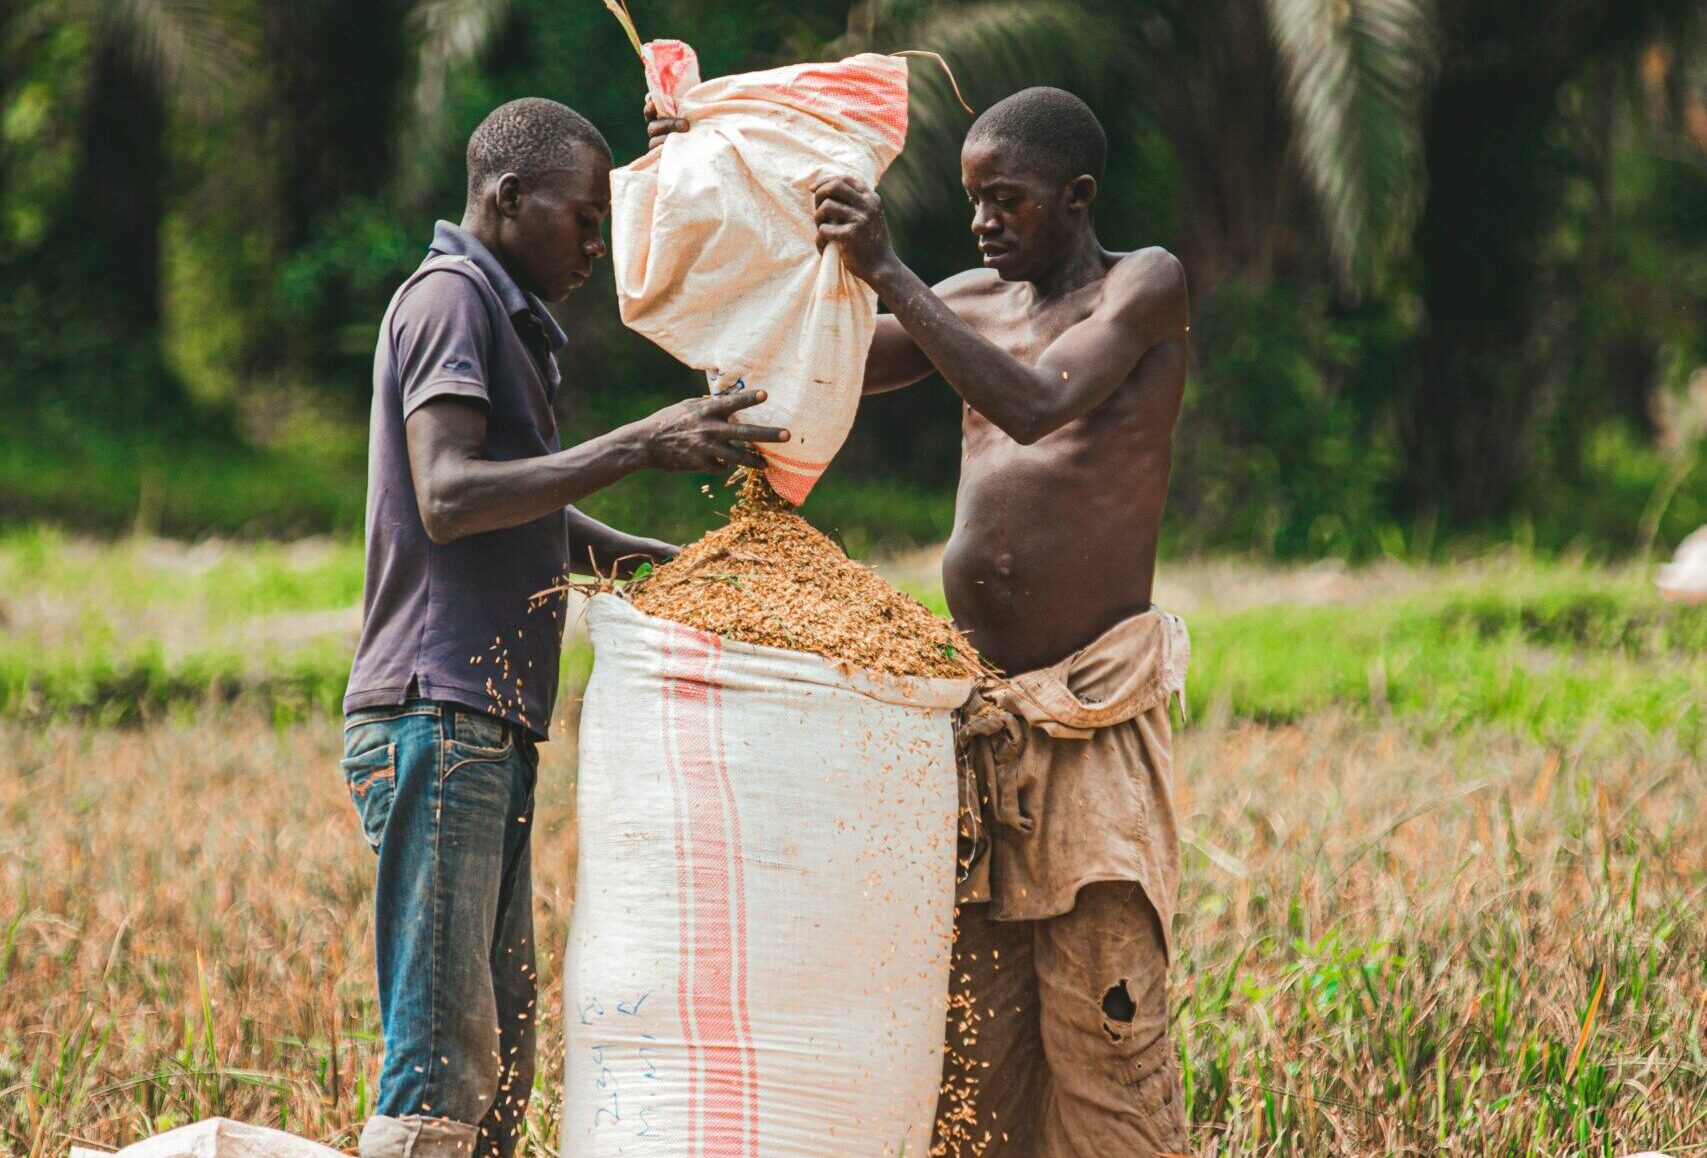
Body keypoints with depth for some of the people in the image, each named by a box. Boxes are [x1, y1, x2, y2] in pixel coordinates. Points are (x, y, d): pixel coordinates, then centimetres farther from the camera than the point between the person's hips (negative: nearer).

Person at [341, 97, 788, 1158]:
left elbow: (541, 528, 24)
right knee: (443, 1056, -14)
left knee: (501, 1063, 10)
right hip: (437, 720, -10)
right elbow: (447, 498, -21)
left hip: (490, 731, 10)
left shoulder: (507, 320, 24)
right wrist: (641, 446, -25)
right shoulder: (450, 300, -7)